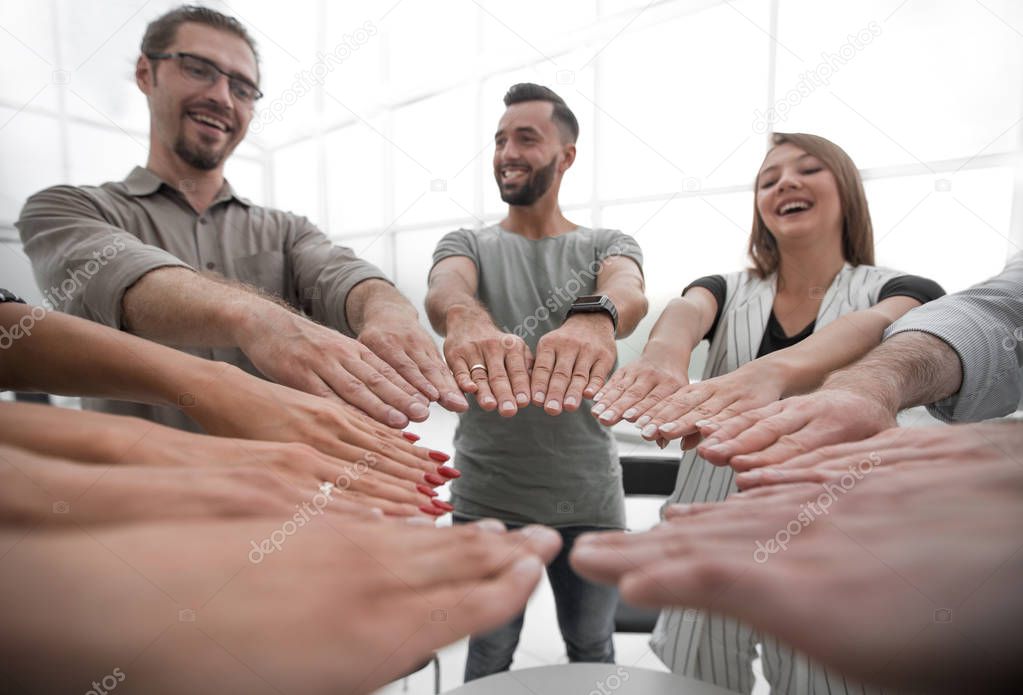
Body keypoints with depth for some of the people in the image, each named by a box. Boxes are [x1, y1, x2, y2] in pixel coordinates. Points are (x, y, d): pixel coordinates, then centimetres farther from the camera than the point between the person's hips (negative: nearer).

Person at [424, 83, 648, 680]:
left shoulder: (609, 244, 2)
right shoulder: (467, 243, 2)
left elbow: (629, 291, -22)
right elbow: (444, 289, -22)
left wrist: (596, 315, -47)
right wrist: (466, 316, -47)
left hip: (590, 497, 1)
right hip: (488, 496, 0)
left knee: (593, 649, 22)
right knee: (490, 658, 19)